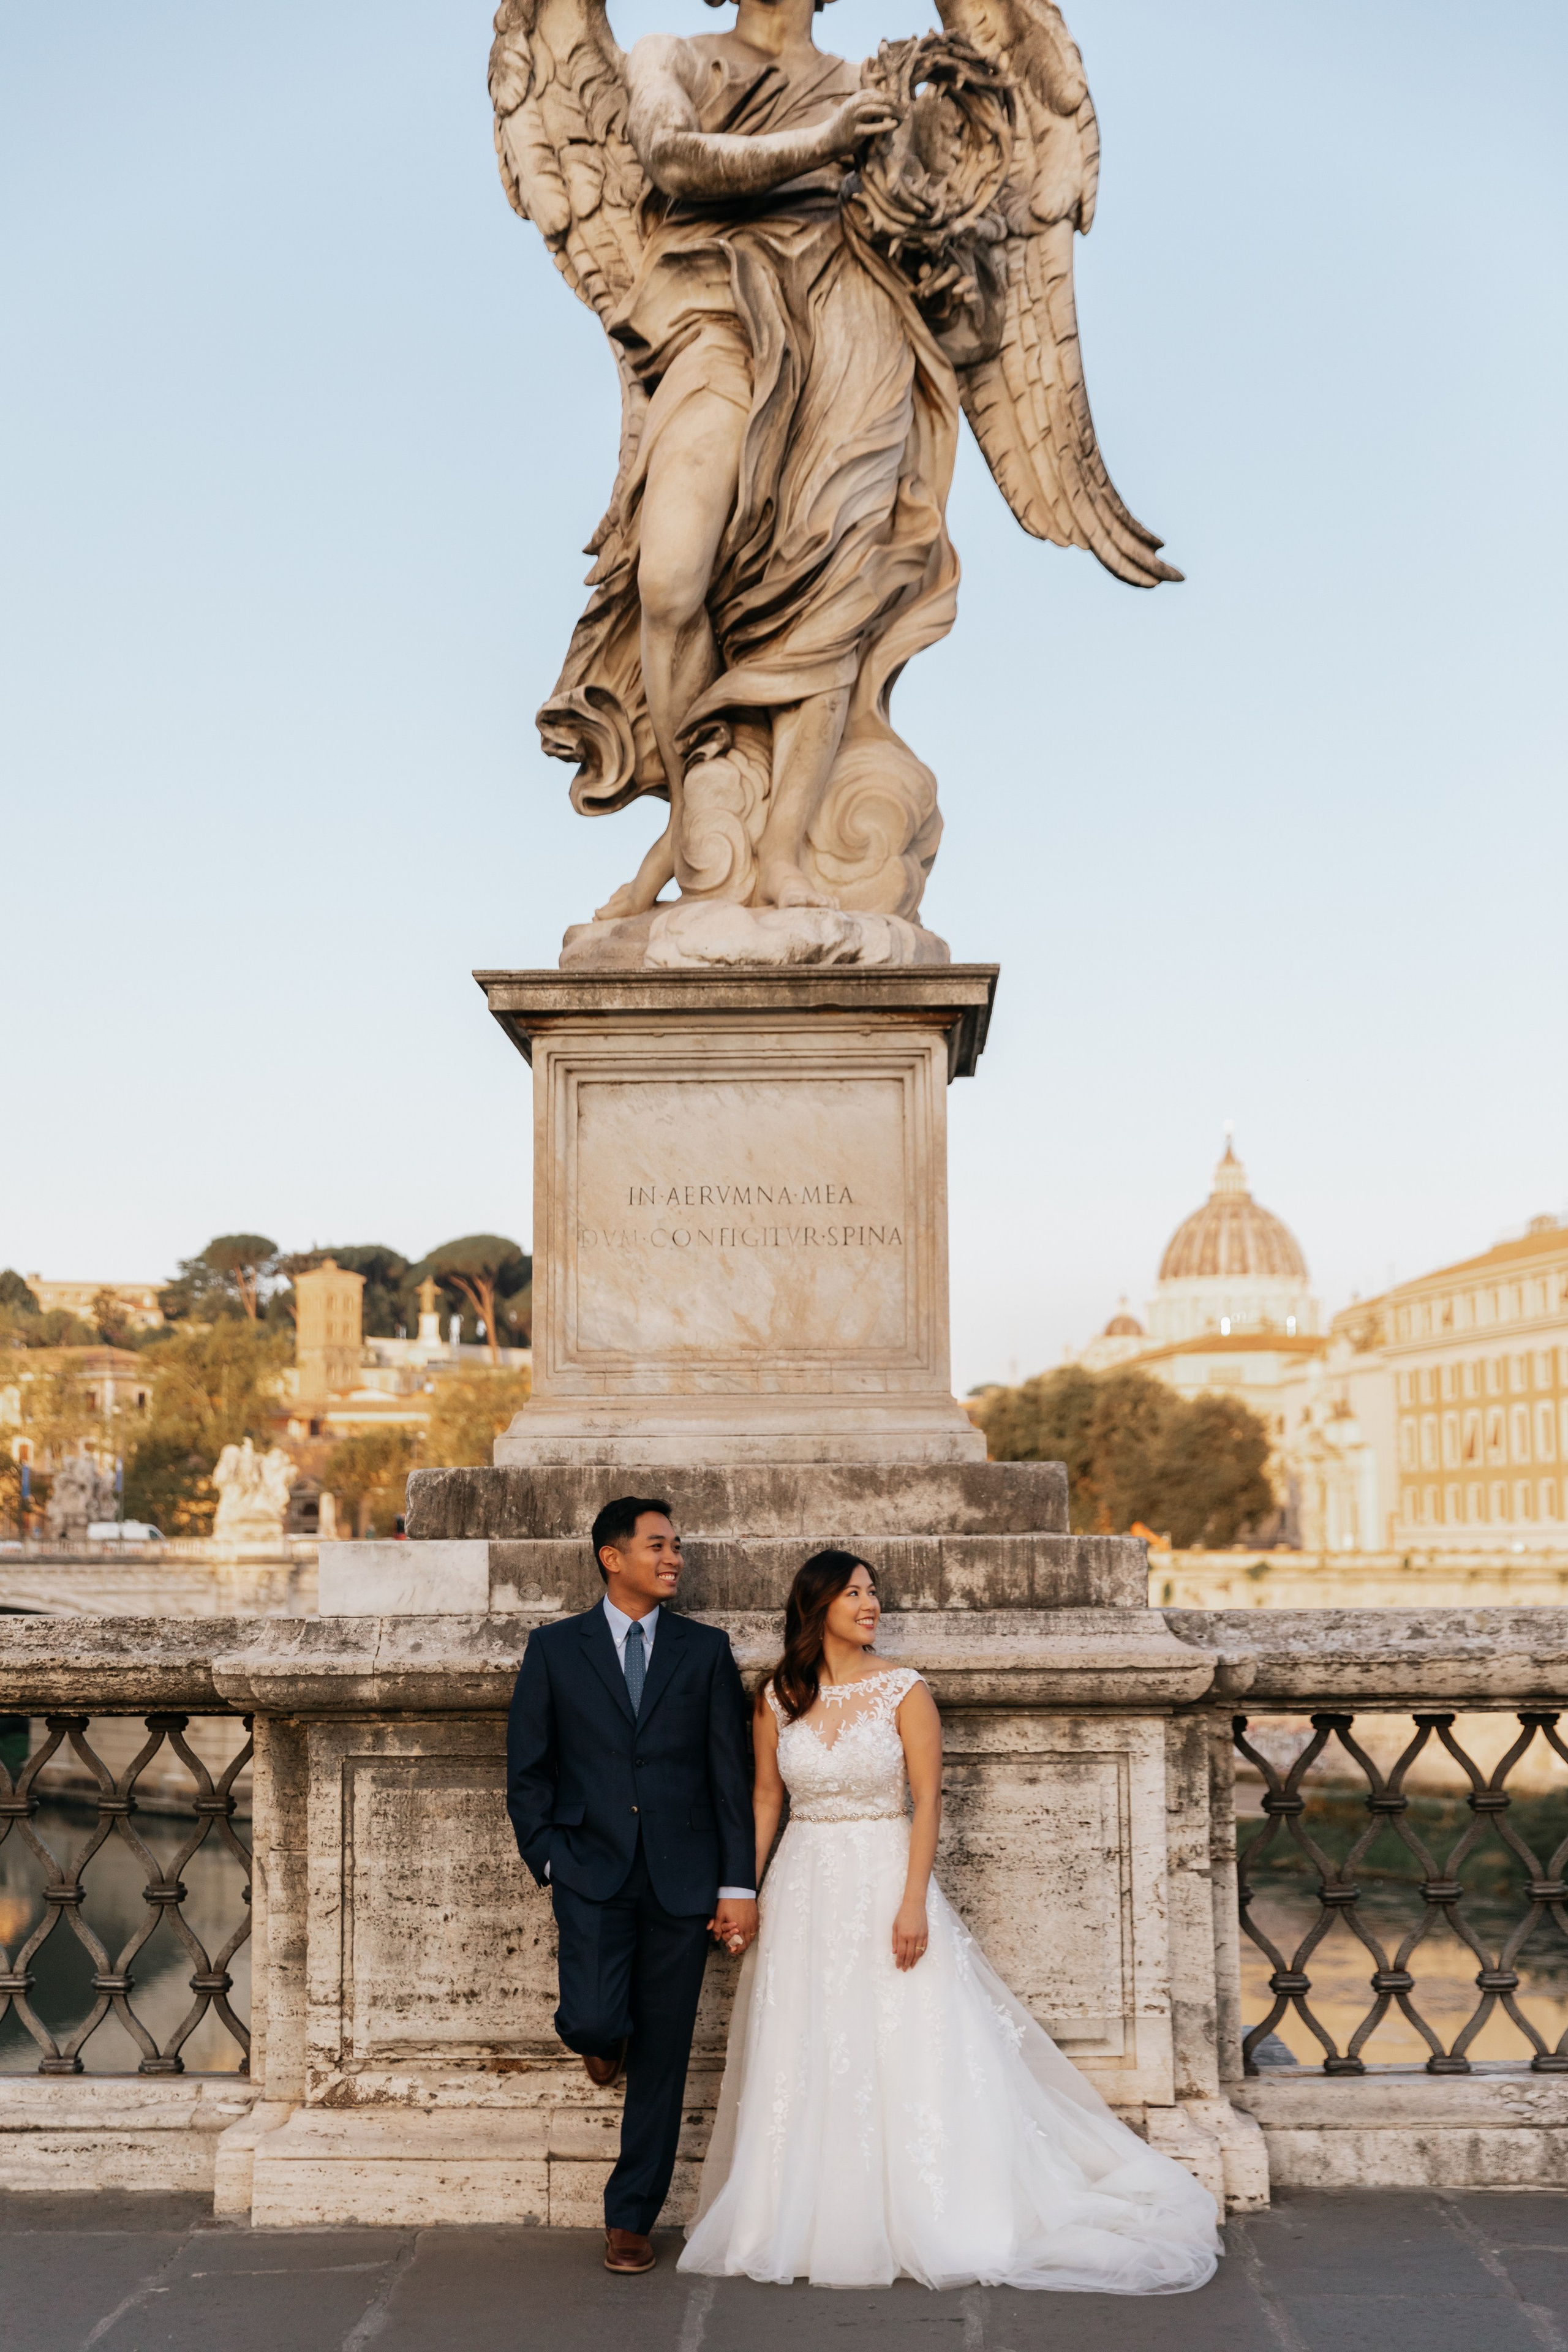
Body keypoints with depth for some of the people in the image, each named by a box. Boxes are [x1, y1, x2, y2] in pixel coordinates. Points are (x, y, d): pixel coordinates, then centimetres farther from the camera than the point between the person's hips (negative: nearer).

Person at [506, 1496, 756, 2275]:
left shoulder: (705, 1649, 6)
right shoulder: (555, 1648, 4)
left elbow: (731, 1774, 4)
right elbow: (528, 1770, 7)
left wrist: (739, 1885, -2)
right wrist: (548, 1858, -4)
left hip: (681, 1879, 1)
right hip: (592, 1869, -1)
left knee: (662, 2060, 4)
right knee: (593, 2020, -20)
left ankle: (631, 2218, 20)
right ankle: (602, 2036, 19)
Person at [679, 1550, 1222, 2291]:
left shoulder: (903, 1692, -4)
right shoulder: (778, 1698, 3)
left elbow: (927, 1801, -7)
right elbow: (766, 1799, 9)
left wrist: (913, 1902, -15)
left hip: (885, 1877, -3)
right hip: (805, 1889, 3)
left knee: (903, 2053, -3)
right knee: (802, 2059, 6)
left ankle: (926, 2222, 8)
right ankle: (808, 2224, 17)